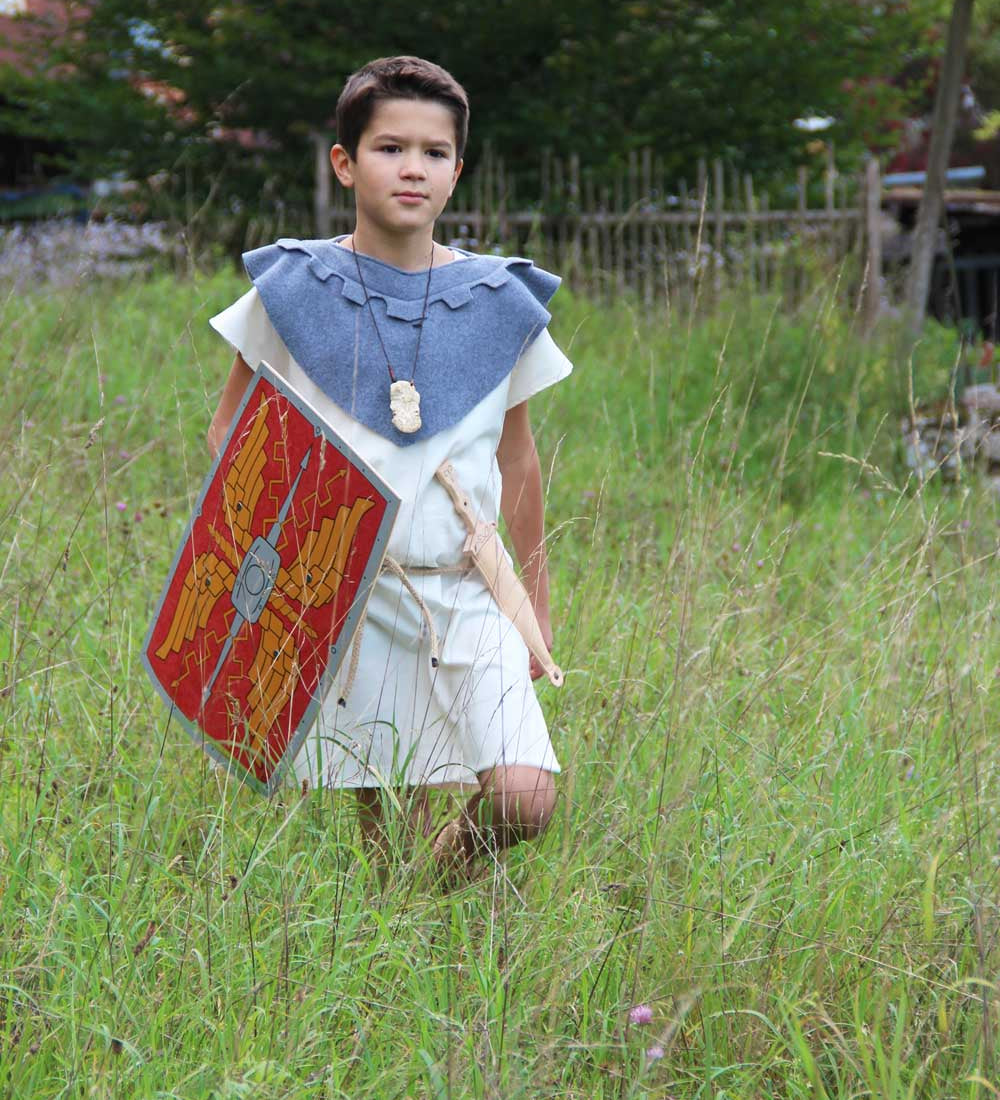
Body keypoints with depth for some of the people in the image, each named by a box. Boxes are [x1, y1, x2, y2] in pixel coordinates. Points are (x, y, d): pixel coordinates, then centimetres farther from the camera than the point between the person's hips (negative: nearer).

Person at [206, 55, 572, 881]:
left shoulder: (500, 302, 5)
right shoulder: (293, 290, 0)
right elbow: (230, 429, 10)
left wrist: (537, 598, 18)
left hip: (462, 592, 1)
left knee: (524, 800, -15)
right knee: (386, 814, 2)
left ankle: (445, 876, 15)